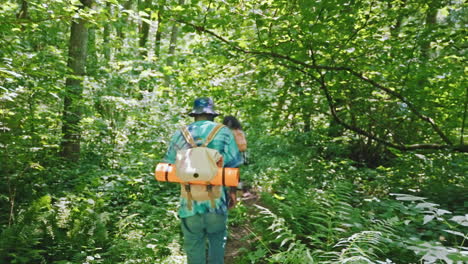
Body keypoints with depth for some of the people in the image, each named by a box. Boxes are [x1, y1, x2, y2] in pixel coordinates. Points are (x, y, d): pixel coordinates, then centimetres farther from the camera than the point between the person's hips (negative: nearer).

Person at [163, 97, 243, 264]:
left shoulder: (180, 134, 3)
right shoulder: (223, 132, -2)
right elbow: (233, 166, -5)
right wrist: (233, 191, 8)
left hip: (189, 203, 1)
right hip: (216, 201, -1)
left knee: (194, 246, 15)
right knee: (217, 239, 23)